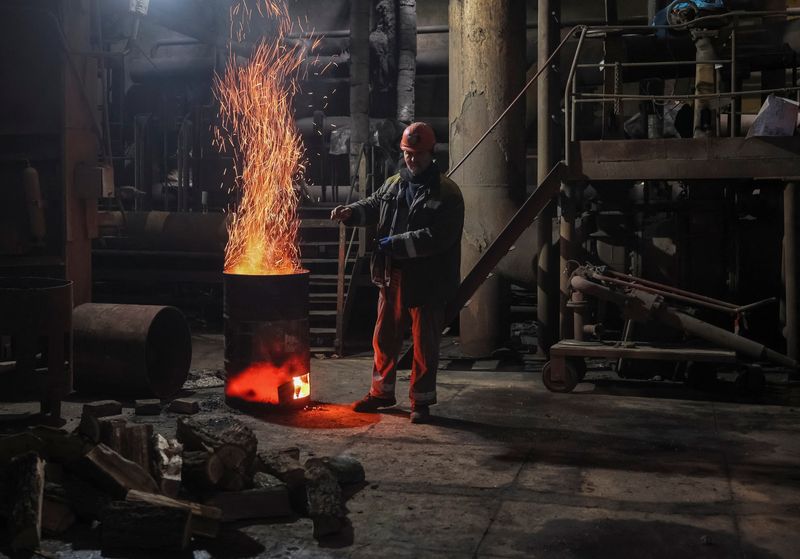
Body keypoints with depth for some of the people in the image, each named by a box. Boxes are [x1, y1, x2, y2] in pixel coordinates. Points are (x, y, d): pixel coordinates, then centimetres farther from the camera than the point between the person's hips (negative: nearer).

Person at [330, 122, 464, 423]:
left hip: (427, 282, -6)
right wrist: (350, 212, -1)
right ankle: (381, 392, 33)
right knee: (384, 337, 16)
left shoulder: (447, 193, -10)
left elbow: (438, 237, -19)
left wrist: (397, 243, -21)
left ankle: (421, 401, 18)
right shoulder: (393, 184, 10)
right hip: (392, 278, 6)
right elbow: (372, 206, 21)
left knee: (424, 344, 5)